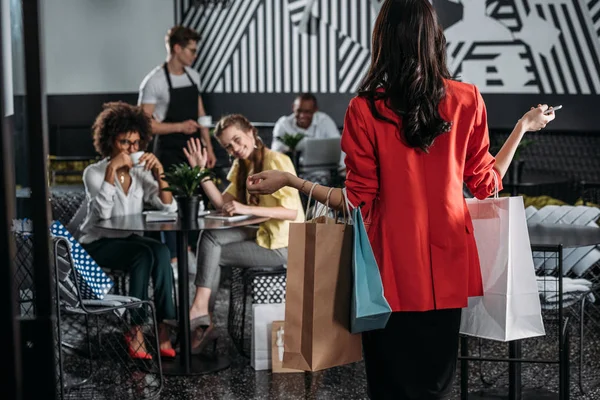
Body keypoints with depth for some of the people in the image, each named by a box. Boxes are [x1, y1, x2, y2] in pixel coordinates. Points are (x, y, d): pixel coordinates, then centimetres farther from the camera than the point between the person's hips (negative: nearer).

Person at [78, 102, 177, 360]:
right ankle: (135, 329, -28)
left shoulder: (141, 172, 6)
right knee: (145, 253, -32)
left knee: (161, 251, -29)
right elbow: (103, 212, -25)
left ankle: (163, 325, -28)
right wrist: (112, 170, -26)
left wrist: (159, 173, -14)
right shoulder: (94, 172, -7)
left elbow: (169, 208, -4)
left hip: (130, 242, 4)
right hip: (98, 244, -4)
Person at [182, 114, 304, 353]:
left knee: (212, 255, -12)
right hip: (260, 233, 8)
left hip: (283, 245, -8)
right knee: (211, 237, -12)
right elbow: (222, 203, 3)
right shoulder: (242, 167, 13)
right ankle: (203, 317, -16)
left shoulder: (276, 162, -14)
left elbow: (292, 211, -23)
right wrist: (201, 171, -5)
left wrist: (247, 209, -31)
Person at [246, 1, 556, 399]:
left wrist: (289, 181, 2)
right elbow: (486, 184, 6)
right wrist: (523, 127, 19)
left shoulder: (366, 109, -11)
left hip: (393, 270, -2)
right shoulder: (467, 100, -4)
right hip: (446, 266, 3)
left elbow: (359, 201, -8)